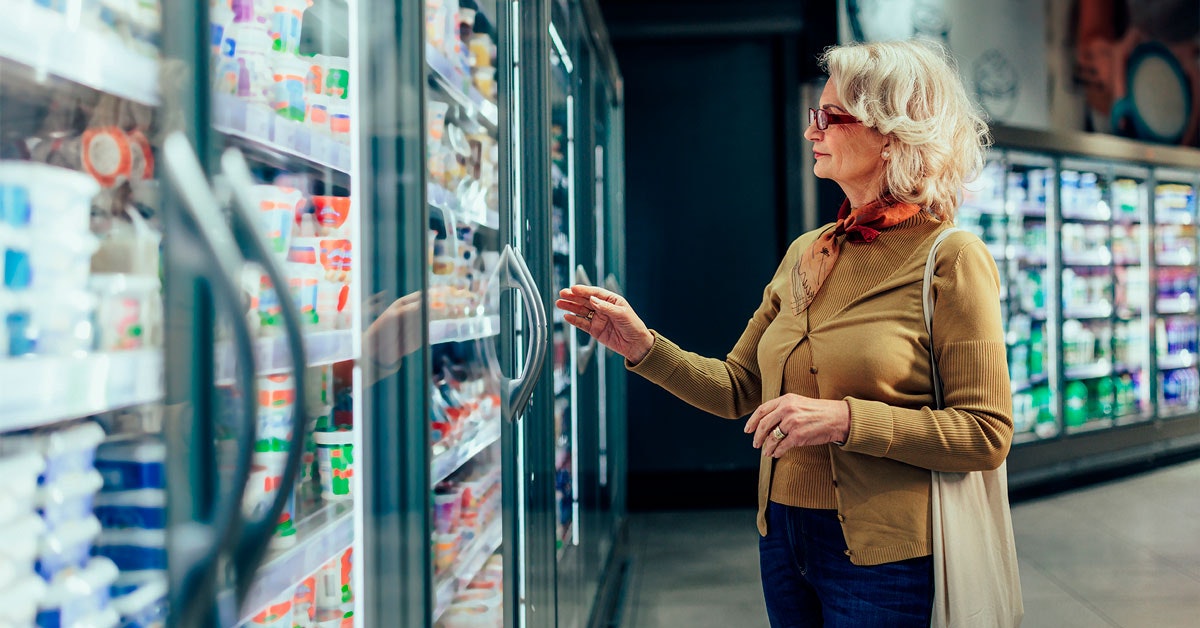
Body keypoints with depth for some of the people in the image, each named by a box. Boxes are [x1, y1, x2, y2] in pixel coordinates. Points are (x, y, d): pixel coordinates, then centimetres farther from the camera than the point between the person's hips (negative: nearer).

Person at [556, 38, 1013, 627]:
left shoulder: (949, 258, -11)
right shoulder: (804, 254, 8)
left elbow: (986, 434, -16)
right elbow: (737, 387, 9)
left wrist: (845, 419, -23)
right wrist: (643, 347, -4)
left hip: (881, 557, -6)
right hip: (783, 540, 6)